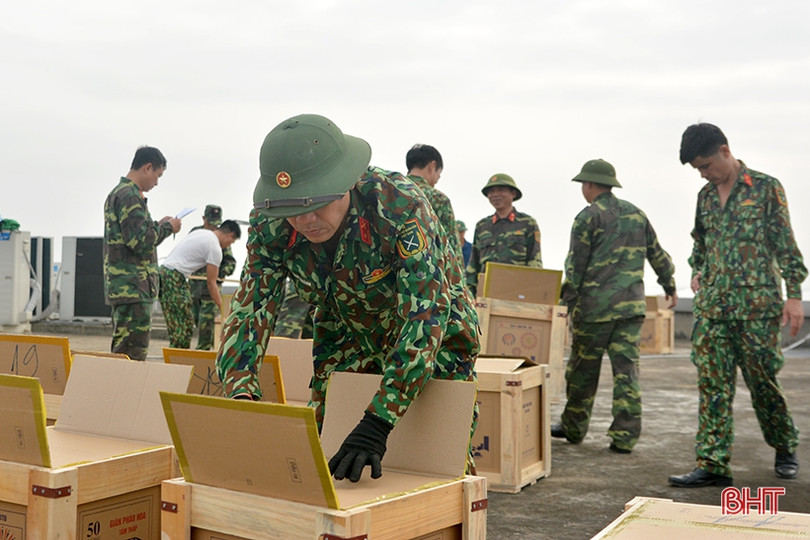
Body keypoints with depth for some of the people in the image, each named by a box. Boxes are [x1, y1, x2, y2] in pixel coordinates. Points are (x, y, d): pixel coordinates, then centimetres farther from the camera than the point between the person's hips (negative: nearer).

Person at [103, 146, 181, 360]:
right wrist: (167, 228, -6)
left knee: (121, 347, 16)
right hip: (133, 286, -11)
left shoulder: (118, 193, 20)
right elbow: (141, 242, -20)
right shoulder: (129, 196, -13)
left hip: (123, 285, 11)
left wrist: (158, 225, 18)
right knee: (133, 351, -10)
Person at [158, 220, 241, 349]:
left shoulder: (202, 232, 17)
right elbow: (211, 283, -8)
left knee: (186, 323, 11)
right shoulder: (215, 248, -10)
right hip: (174, 276, -10)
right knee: (180, 324, -10)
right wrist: (222, 308, -2)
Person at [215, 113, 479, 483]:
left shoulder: (402, 206, -35)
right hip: (348, 338, 4)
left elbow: (425, 317, -39)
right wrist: (239, 395, -40)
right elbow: (250, 309, -21)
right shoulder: (270, 224, -21)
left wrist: (376, 424, -47)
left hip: (435, 344, -3)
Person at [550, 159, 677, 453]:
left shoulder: (588, 216, -4)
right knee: (627, 368, 4)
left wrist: (567, 299, -3)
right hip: (631, 304, 5)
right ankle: (624, 436, 1)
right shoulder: (636, 214, 12)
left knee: (583, 368, 8)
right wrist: (670, 287, 30)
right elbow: (658, 255, 18)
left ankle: (573, 427, 21)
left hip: (595, 305, -4)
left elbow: (576, 266, -8)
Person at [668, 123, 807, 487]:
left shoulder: (766, 187, -2)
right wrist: (697, 272, 11)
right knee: (712, 384, -1)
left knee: (763, 380, 3)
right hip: (712, 304, 5)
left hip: (758, 303, -5)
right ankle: (712, 464, 0)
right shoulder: (706, 195, 13)